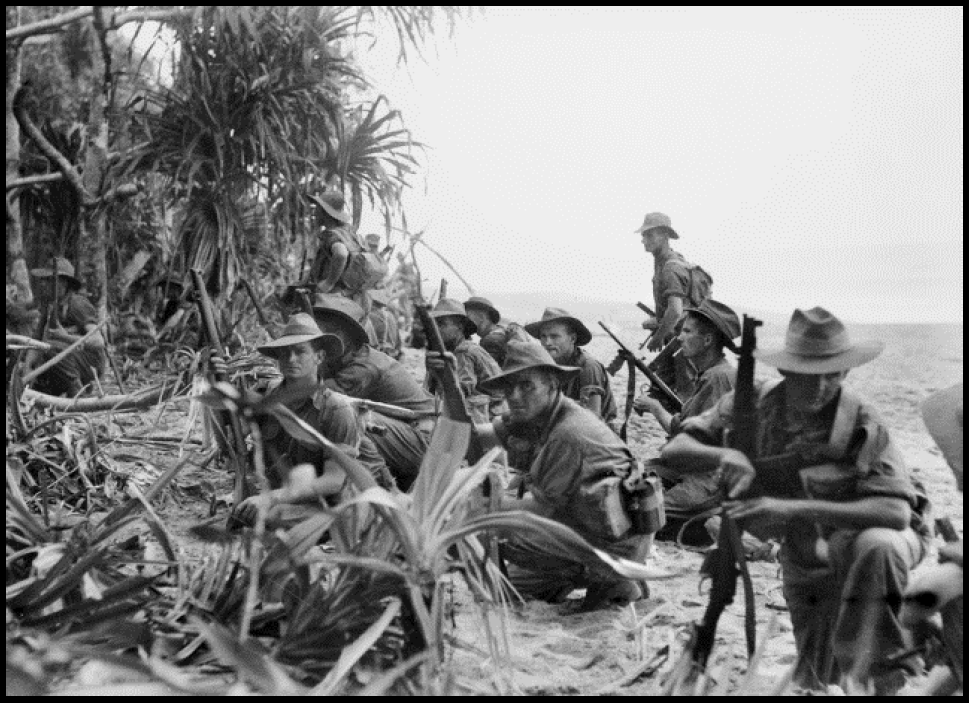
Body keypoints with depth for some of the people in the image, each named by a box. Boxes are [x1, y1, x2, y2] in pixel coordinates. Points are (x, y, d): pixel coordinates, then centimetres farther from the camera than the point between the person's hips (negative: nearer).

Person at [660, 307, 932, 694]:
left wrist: (793, 509, -47)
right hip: (806, 557, 4)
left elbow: (897, 511, -39)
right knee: (818, 679, 8)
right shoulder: (753, 405, -18)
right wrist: (723, 455, -43)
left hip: (871, 538, -4)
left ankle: (887, 671, -22)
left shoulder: (862, 425, -28)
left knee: (877, 547, -40)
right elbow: (673, 451, -19)